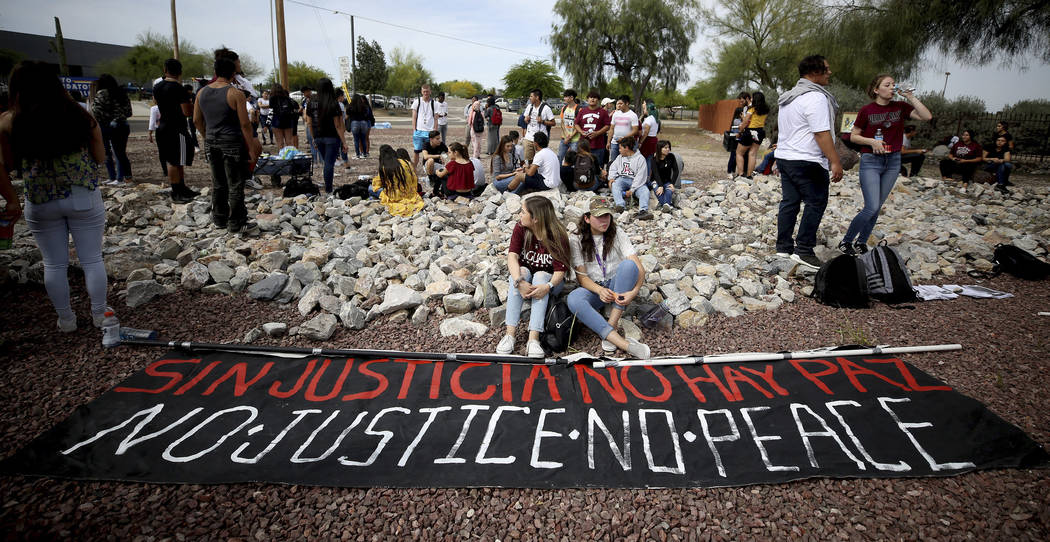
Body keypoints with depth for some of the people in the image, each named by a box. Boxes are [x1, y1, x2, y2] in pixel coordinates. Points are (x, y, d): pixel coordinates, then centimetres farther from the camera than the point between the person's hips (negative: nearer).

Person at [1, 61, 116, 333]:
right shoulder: (81, 117, -6)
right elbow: (100, 158, 1)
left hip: (40, 203, 1)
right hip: (84, 198, 0)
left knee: (54, 264, 13)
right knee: (92, 259, 10)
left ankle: (66, 320, 25)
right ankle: (99, 314, 21)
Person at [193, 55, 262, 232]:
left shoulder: (202, 92, 6)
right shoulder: (235, 94, -12)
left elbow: (197, 120, 10)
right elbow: (245, 124, -13)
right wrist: (251, 147, -7)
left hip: (211, 143, 6)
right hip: (232, 143, -6)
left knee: (218, 184, 17)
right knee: (235, 185, 3)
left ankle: (219, 220, 26)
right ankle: (235, 224, 7)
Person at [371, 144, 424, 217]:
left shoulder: (383, 168, -11)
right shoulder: (406, 163, -4)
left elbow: (376, 185, 0)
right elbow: (415, 180, 2)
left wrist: (375, 179, 23)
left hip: (395, 198, -3)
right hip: (410, 196, 3)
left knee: (370, 188, 12)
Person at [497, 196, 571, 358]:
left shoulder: (558, 236, -17)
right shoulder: (520, 228, -9)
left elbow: (560, 270, -21)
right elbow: (512, 256, -21)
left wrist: (548, 286, -43)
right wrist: (519, 282, -39)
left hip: (549, 279, -2)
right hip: (526, 274, 2)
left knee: (540, 276, -34)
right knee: (521, 271, -31)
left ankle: (533, 339, -45)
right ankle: (509, 334, -40)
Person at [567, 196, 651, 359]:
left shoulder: (618, 237, -1)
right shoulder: (576, 241, -2)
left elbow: (639, 268, -11)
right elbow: (581, 276, -7)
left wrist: (634, 292, -31)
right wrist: (600, 290, -28)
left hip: (617, 287, 1)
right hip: (593, 289, 0)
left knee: (628, 264, -30)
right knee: (573, 299, -35)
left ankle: (611, 326, -32)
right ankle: (622, 343, -43)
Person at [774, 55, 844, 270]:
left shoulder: (789, 97, 17)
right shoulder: (815, 98, -15)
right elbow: (822, 134, -20)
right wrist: (835, 161, -19)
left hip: (784, 157, 9)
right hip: (806, 161, -9)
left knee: (789, 202, 12)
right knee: (816, 202, -2)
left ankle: (783, 247, 16)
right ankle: (804, 250, -3)